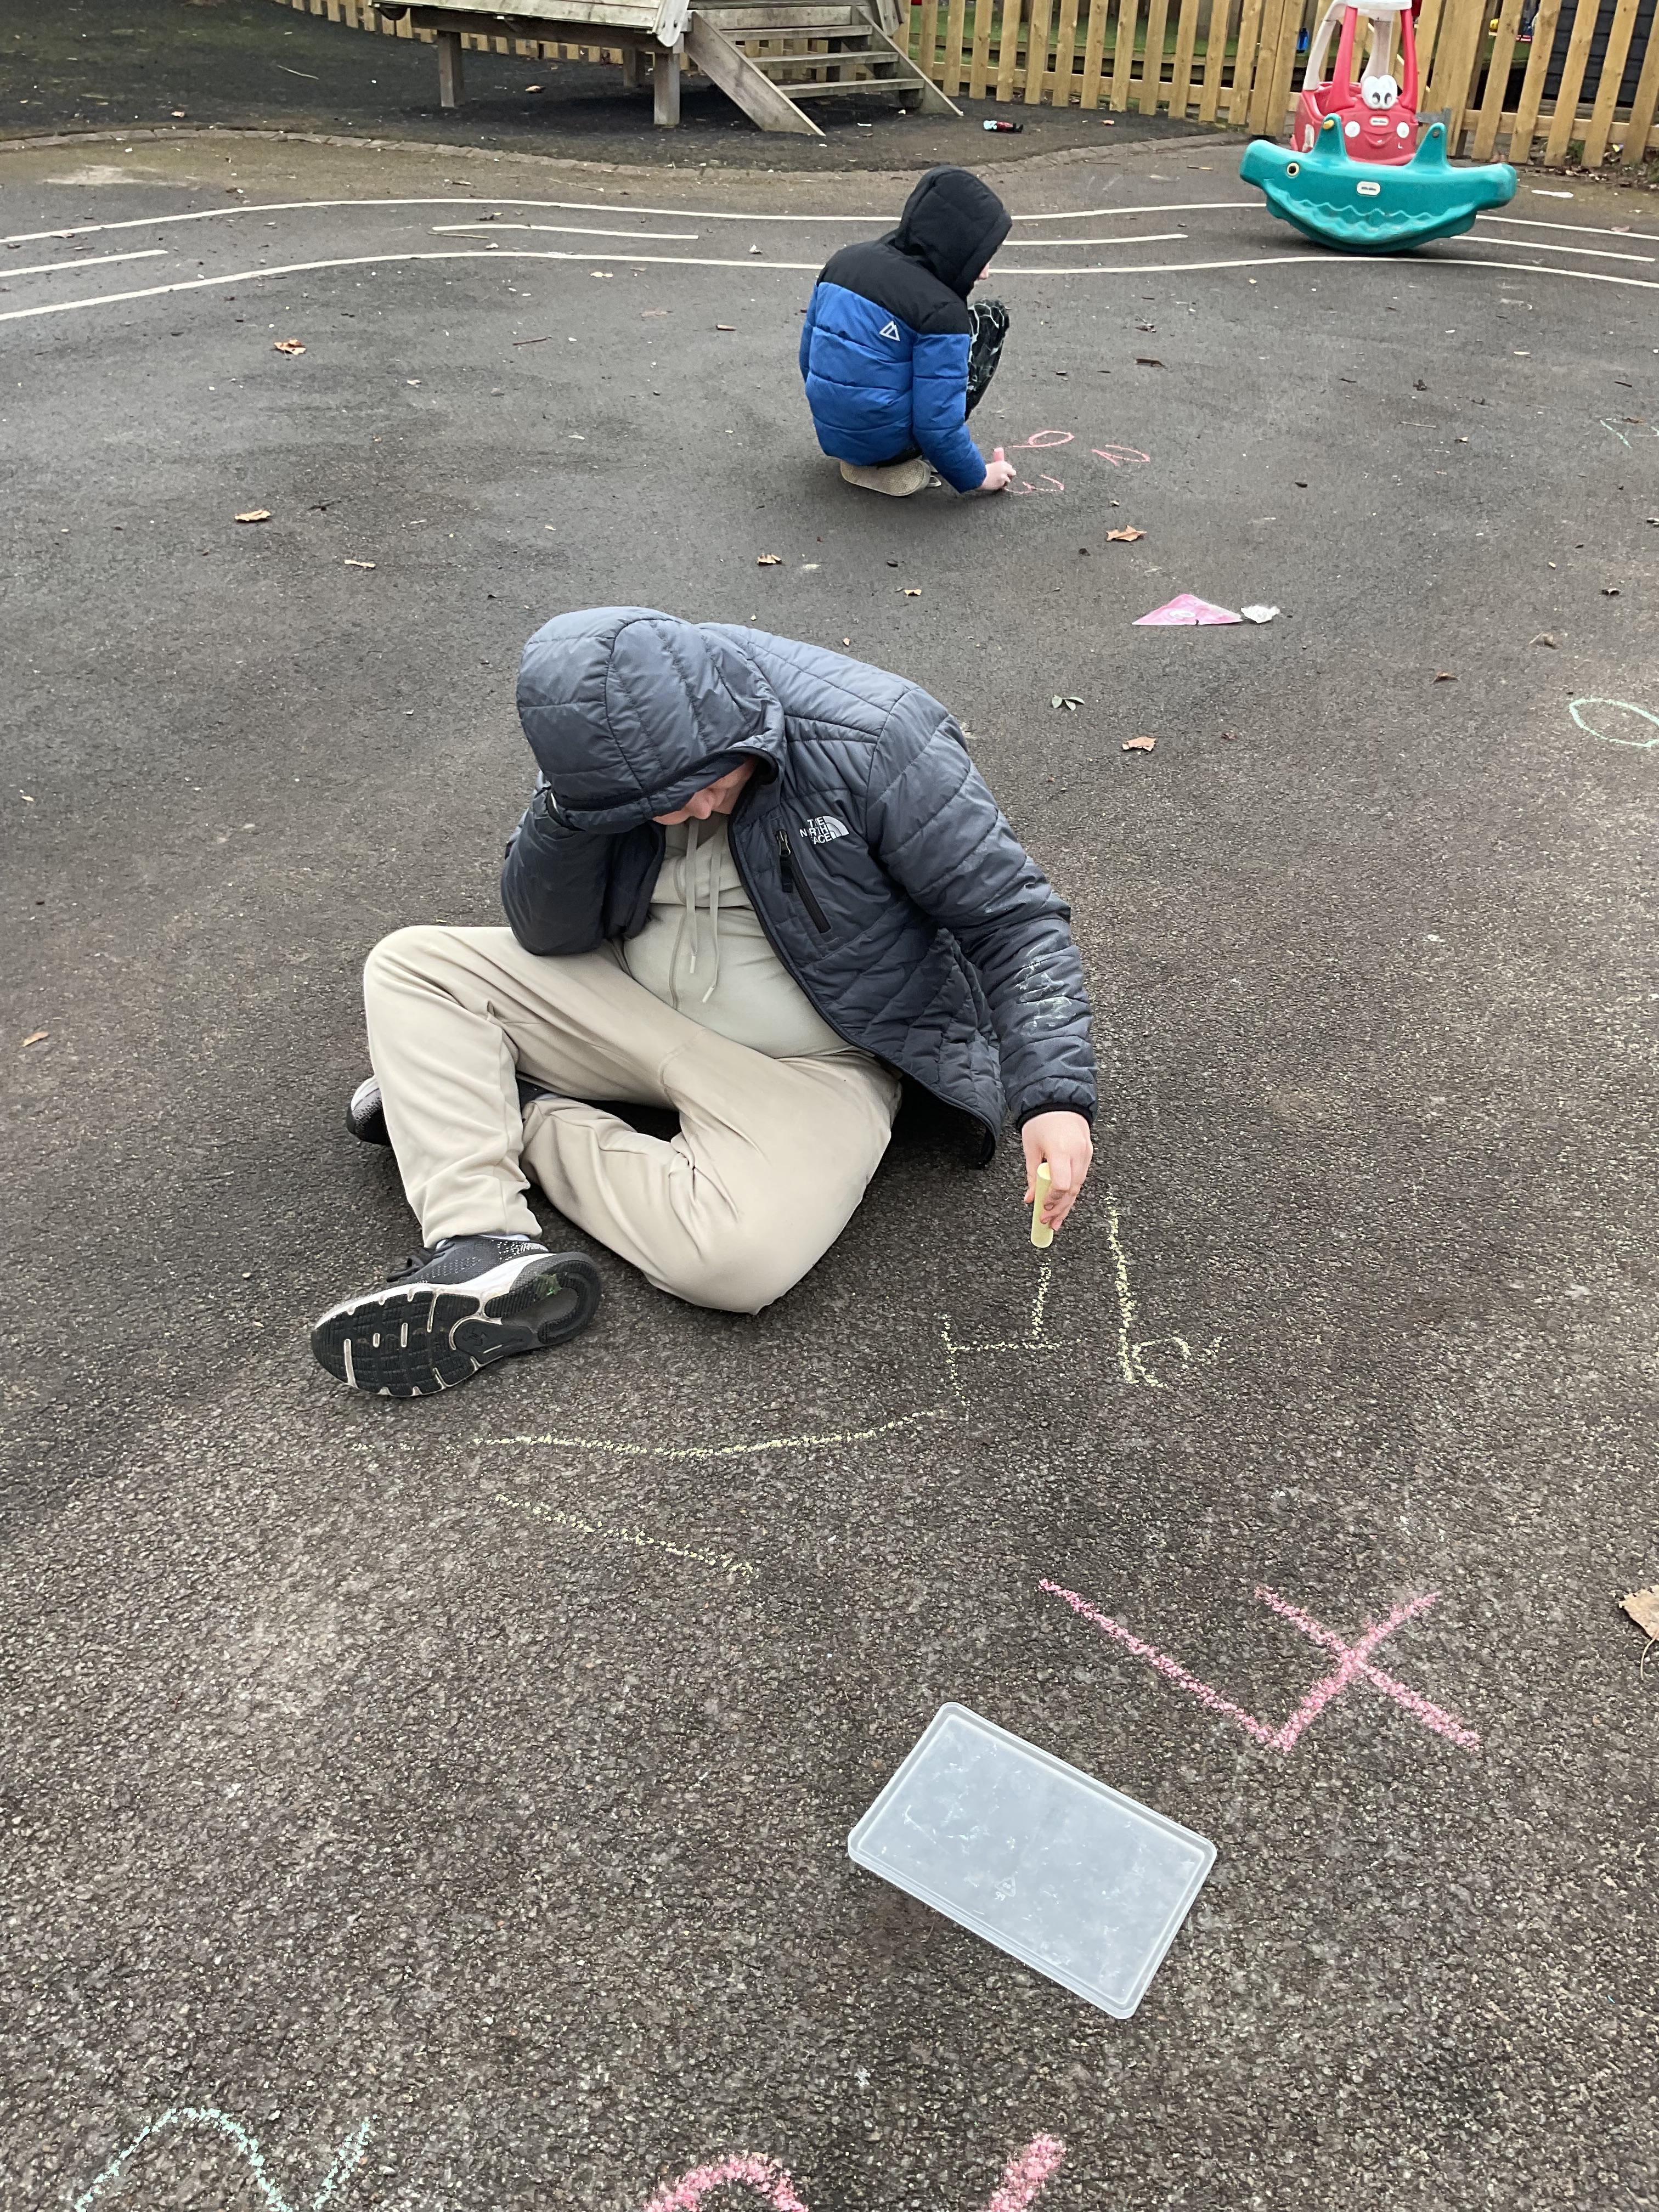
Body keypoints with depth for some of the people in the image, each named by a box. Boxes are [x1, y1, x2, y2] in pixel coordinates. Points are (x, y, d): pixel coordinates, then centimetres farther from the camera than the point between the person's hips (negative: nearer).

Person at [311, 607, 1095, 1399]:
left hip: (807, 1064, -4)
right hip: (635, 1008, 5)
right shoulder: (594, 759, -10)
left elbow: (1012, 919, -17)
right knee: (407, 966, -8)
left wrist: (1055, 1095, -28)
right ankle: (490, 1251, -23)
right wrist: (567, 814, -25)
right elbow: (548, 938, -5)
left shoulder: (876, 741, -24)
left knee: (740, 1260, -33)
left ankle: (524, 1118, -9)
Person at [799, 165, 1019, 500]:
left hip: (829, 433, 7)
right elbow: (937, 424, -19)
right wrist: (979, 477, -2)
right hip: (886, 440, -7)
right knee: (992, 318, 7)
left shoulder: (844, 260, 1)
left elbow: (809, 358, 11)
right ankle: (901, 462, 3)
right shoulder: (940, 311, -19)